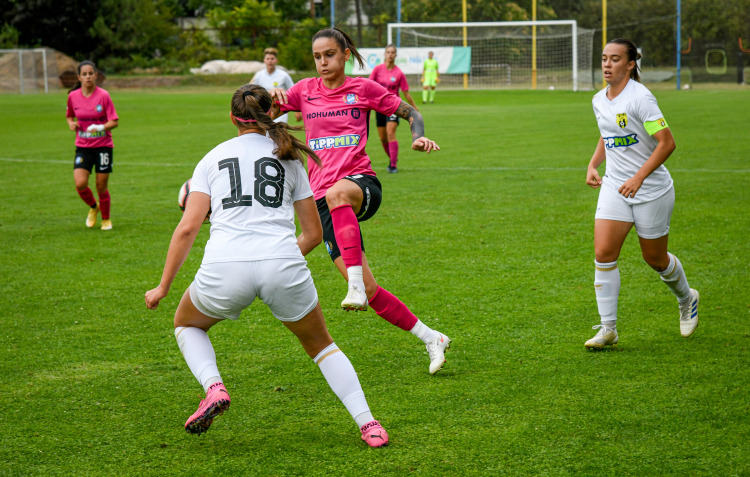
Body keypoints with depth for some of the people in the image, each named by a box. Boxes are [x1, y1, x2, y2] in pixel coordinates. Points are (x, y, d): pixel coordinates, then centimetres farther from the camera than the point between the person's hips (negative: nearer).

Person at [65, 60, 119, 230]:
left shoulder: (103, 96, -9)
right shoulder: (73, 96, -1)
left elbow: (114, 121, -9)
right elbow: (69, 115, 18)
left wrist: (101, 127, -26)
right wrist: (71, 123, -4)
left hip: (103, 145, -2)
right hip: (83, 146, 2)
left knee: (102, 186, 1)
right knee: (80, 184, -14)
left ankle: (106, 219, 25)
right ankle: (93, 207, 17)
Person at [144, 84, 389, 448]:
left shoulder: (213, 158, 16)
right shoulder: (288, 157, 20)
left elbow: (187, 228, 7)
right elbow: (314, 232, 20)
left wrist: (163, 287, 13)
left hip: (225, 267, -1)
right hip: (284, 263, 1)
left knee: (186, 324, 30)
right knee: (320, 344, 23)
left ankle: (213, 388, 3)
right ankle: (367, 424, 8)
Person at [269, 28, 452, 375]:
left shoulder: (362, 88, 8)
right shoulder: (306, 90, 14)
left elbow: (410, 112, 12)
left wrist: (419, 137, -9)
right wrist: (272, 96, -11)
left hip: (361, 183, -3)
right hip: (323, 199, 3)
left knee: (338, 193, -43)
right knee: (368, 291, -9)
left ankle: (357, 286, -49)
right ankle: (431, 339, 6)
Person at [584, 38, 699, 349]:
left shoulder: (640, 98, -18)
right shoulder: (599, 100, 5)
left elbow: (667, 143, -21)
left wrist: (638, 178, -26)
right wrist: (593, 165, 7)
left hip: (652, 191, -5)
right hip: (614, 187, 6)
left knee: (655, 258, 8)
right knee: (603, 253, -11)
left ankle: (687, 299, 40)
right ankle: (608, 328, -5)